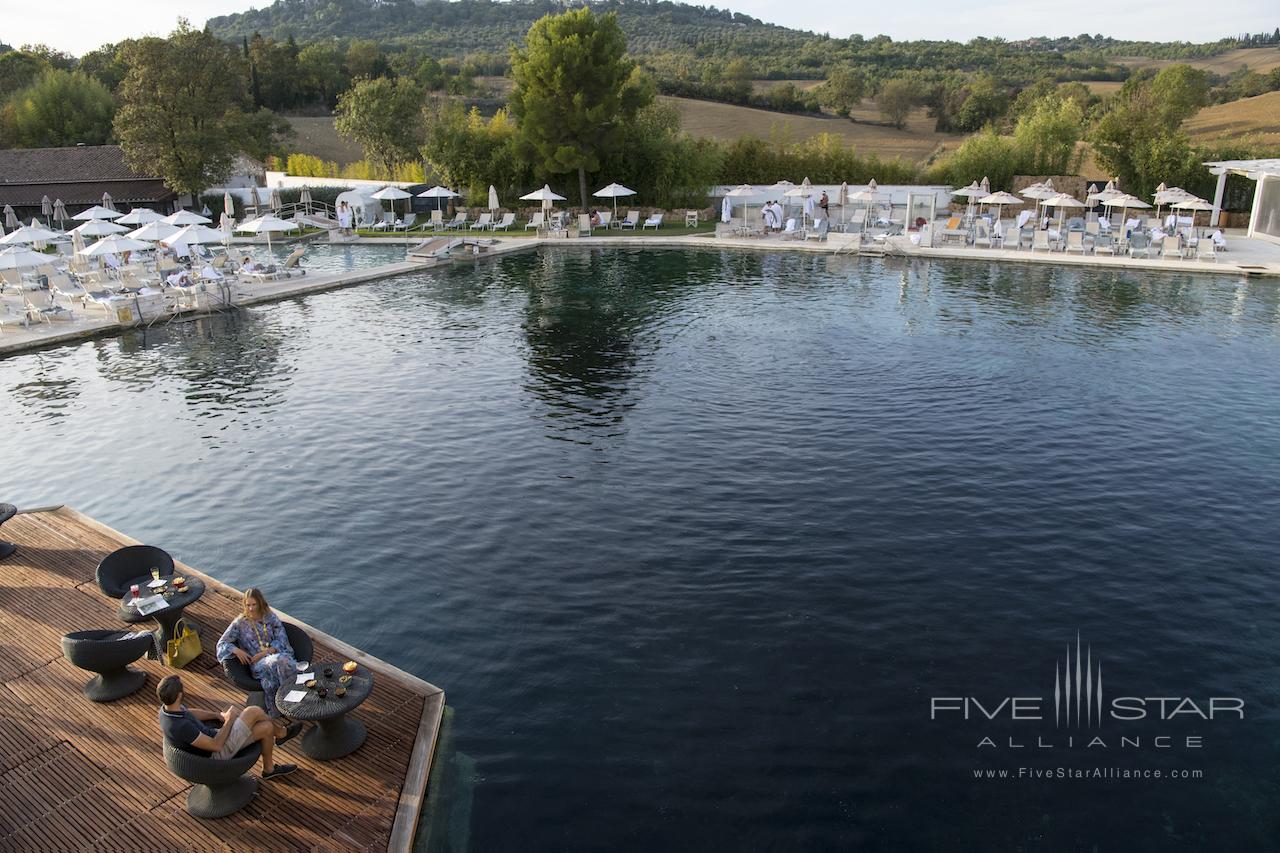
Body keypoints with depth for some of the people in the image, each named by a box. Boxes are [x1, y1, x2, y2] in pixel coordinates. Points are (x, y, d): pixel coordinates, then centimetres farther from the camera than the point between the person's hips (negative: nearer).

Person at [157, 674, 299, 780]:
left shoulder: (167, 707, -10)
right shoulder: (180, 727, -37)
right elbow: (216, 746, -27)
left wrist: (219, 715, 2)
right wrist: (229, 720, -14)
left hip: (212, 735, 8)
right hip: (220, 752, -8)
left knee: (267, 727, 6)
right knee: (255, 712, -11)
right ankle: (282, 732, 18)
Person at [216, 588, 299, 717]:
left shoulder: (271, 618, 13)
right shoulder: (240, 623, 11)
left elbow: (282, 641, 6)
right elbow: (222, 644, 11)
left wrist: (267, 652, -9)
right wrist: (237, 650, -7)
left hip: (277, 654, 1)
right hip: (257, 663, -1)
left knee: (283, 661, -39)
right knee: (276, 662, -39)